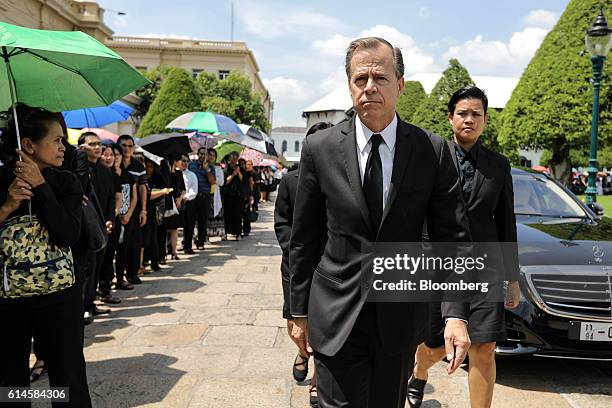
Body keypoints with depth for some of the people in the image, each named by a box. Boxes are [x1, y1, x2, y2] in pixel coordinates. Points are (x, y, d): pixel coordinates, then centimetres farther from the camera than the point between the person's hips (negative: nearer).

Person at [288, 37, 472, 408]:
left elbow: (453, 238, -3)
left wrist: (456, 315, -13)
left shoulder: (433, 150, -3)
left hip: (401, 318, 1)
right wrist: (299, 311, 5)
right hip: (335, 319, -1)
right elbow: (304, 239, 2)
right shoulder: (320, 148, -3)